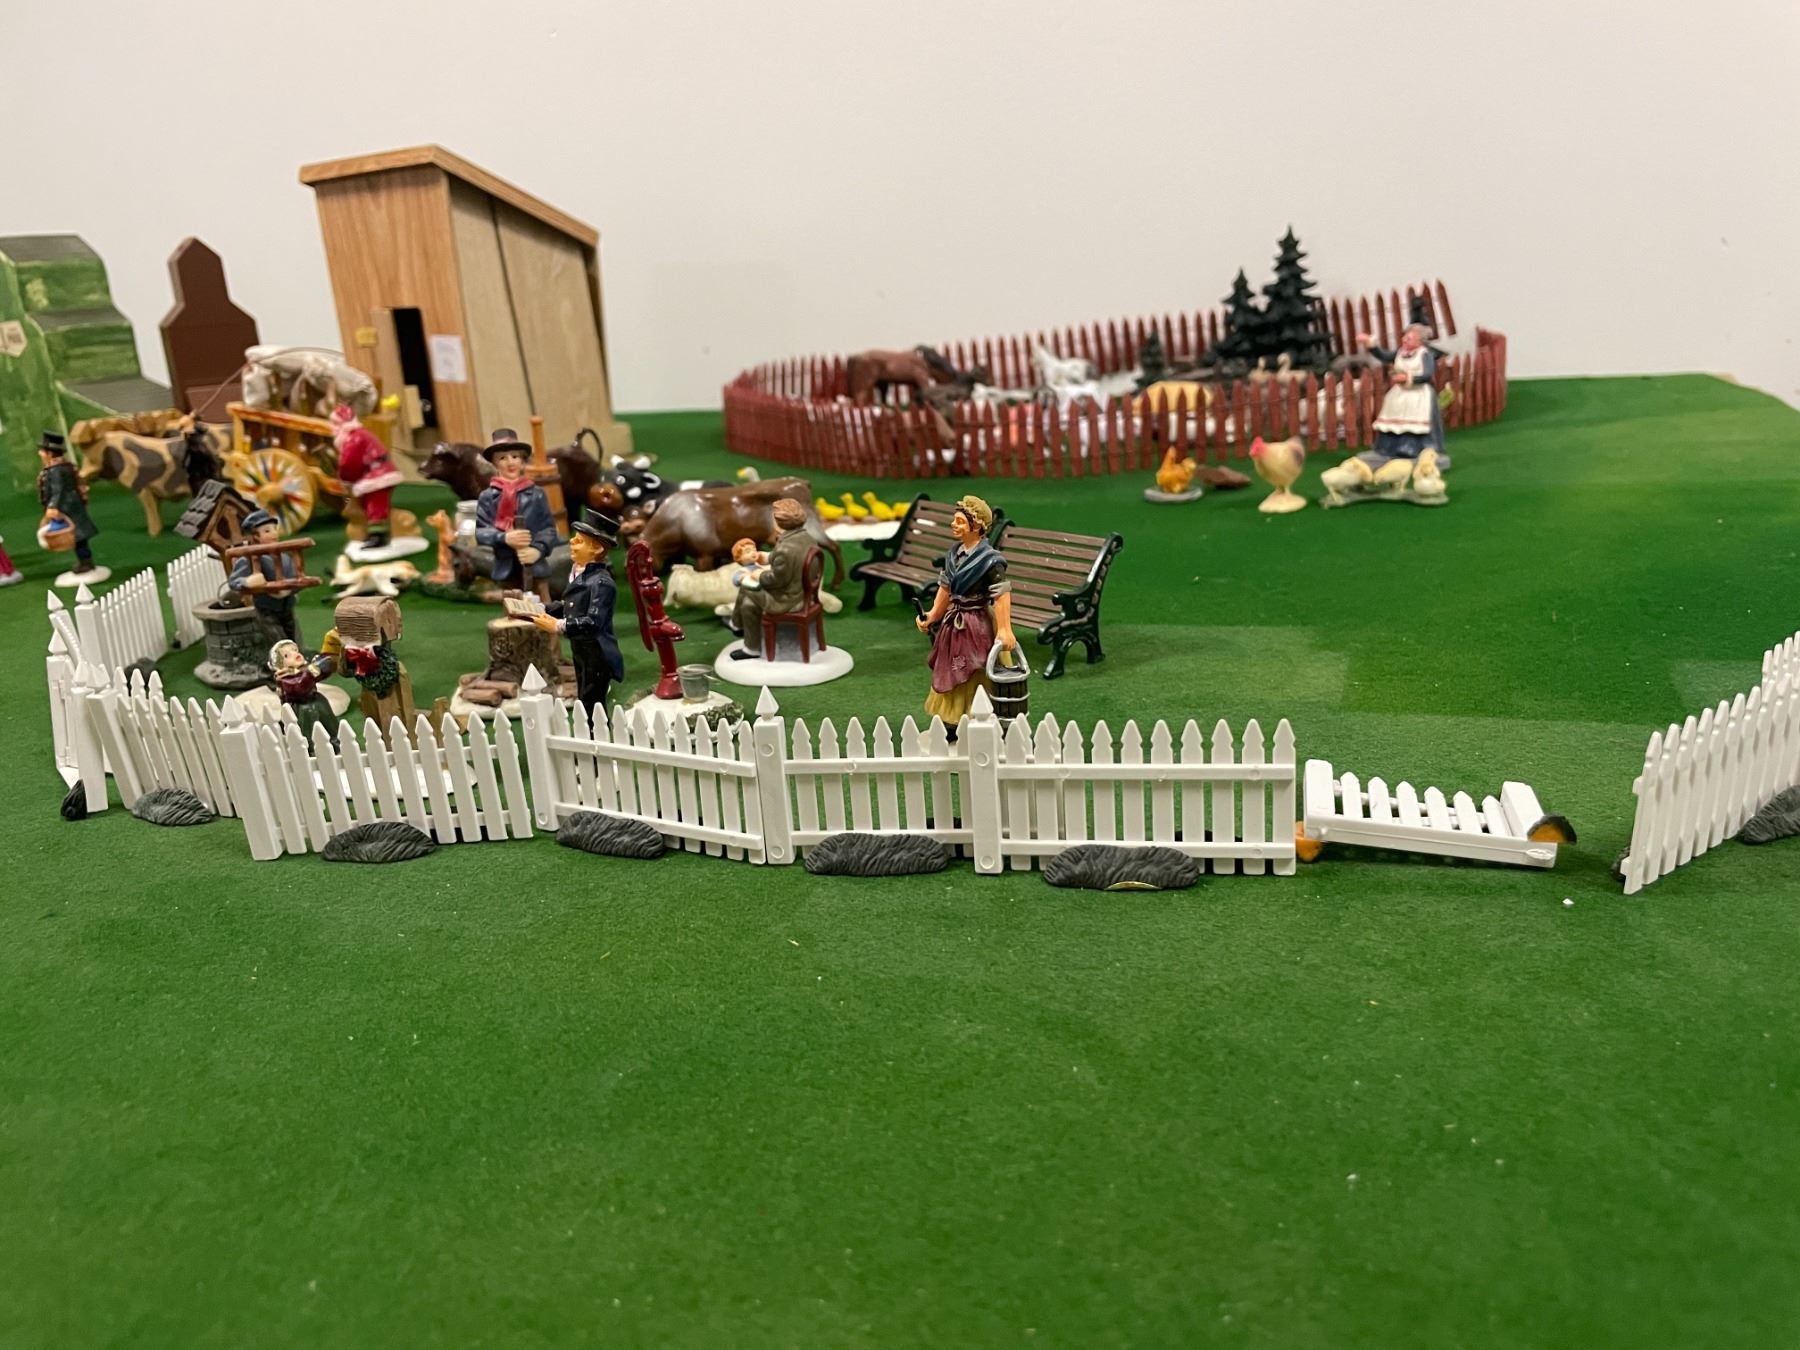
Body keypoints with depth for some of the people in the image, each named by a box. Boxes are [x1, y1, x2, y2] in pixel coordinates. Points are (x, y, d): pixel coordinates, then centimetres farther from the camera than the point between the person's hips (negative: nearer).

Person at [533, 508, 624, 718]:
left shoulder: (601, 582, -21)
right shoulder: (578, 573, 9)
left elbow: (593, 622, -28)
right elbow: (567, 606, 18)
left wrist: (559, 626, -31)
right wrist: (542, 610, 6)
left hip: (597, 656, -10)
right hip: (581, 653, 10)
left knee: (591, 710, -5)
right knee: (584, 707, 18)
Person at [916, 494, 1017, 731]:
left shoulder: (990, 560, -18)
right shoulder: (954, 554, 4)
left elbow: (1002, 595, -22)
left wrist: (1004, 629, -28)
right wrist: (932, 615, 11)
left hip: (977, 625, -8)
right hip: (954, 623, 8)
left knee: (974, 680, 1)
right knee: (950, 675, 15)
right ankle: (952, 725, 27)